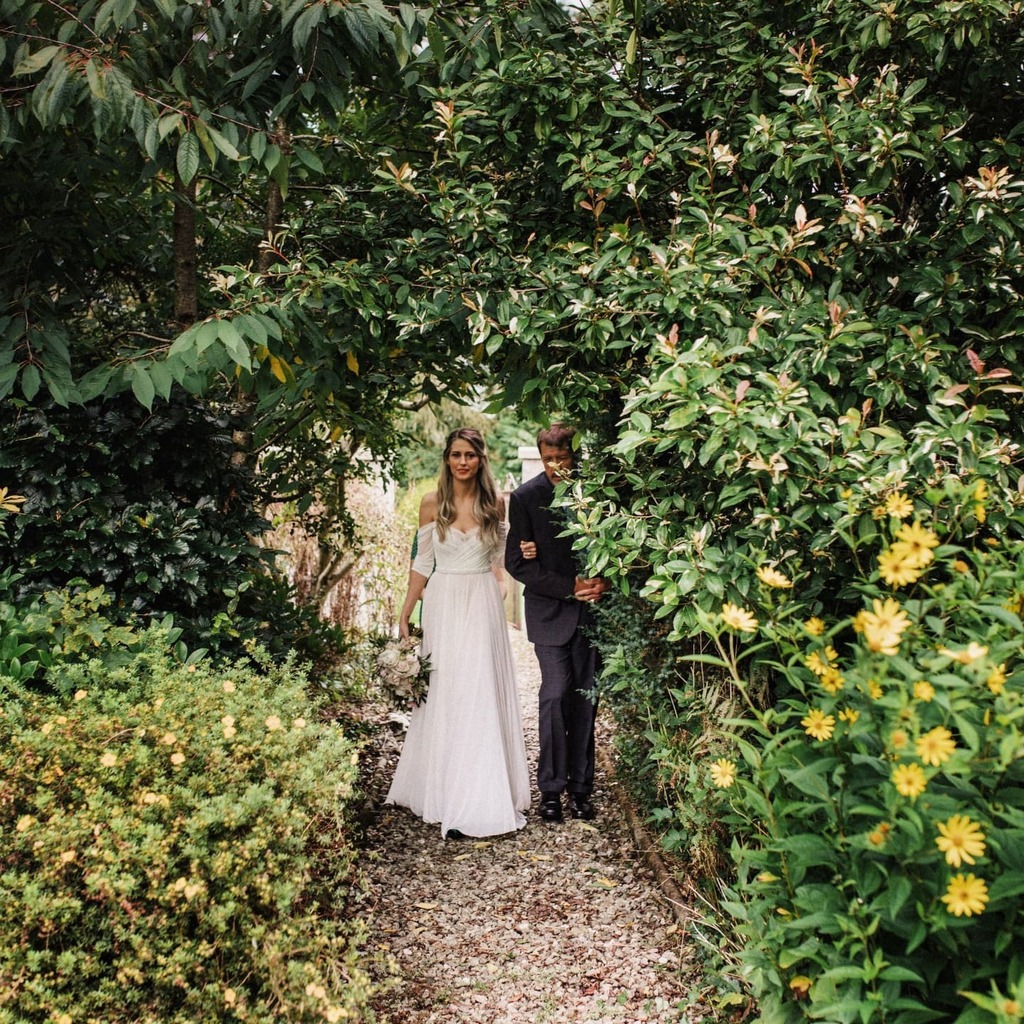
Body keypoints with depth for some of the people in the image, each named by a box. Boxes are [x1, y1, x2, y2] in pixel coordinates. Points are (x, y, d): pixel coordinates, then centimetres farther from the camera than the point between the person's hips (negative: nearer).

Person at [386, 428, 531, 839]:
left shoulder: (494, 503, 2)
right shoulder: (432, 503, 0)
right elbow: (422, 563, 5)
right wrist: (404, 616, 5)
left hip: (483, 607, 0)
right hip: (443, 605, 0)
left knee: (483, 696, 1)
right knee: (443, 697, 3)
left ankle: (484, 795, 11)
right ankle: (445, 793, 14)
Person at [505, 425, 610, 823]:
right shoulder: (525, 497, -4)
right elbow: (516, 563, -5)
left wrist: (605, 581, -10)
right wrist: (569, 588, -12)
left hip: (591, 608, 2)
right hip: (550, 610, -2)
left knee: (585, 697, 6)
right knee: (556, 694, -5)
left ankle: (580, 786, 17)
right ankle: (551, 788, 9)